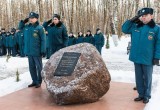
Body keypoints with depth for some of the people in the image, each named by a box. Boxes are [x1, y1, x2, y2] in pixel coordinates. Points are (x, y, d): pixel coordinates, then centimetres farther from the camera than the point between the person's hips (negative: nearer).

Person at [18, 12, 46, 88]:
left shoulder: (40, 28, -10)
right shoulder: (27, 27, 7)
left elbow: (43, 40, -12)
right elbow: (20, 27, 26)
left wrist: (43, 50, -16)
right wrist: (23, 22, 7)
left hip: (37, 51, -6)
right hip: (29, 51, 6)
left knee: (38, 67, 6)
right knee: (32, 67, 13)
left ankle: (39, 81, 18)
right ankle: (34, 81, 25)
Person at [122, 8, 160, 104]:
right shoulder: (135, 27, 5)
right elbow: (124, 29, 11)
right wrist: (131, 20, -1)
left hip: (148, 59, -4)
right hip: (137, 58, 4)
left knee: (147, 78, 10)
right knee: (139, 78, 13)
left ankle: (147, 96, 24)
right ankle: (141, 94, 27)